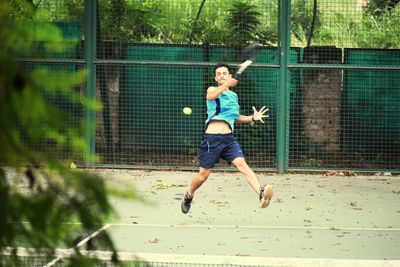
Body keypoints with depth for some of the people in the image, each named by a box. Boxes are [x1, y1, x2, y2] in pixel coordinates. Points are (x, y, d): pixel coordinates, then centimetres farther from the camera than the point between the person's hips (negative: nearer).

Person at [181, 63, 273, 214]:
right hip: (211, 138, -3)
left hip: (228, 138, 3)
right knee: (203, 175, 4)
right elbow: (211, 96, -23)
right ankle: (189, 196, 34)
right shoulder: (212, 90, 4)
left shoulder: (234, 96, 20)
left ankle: (261, 193, -43)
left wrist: (253, 118, 16)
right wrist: (226, 85, -42)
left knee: (242, 164, -22)